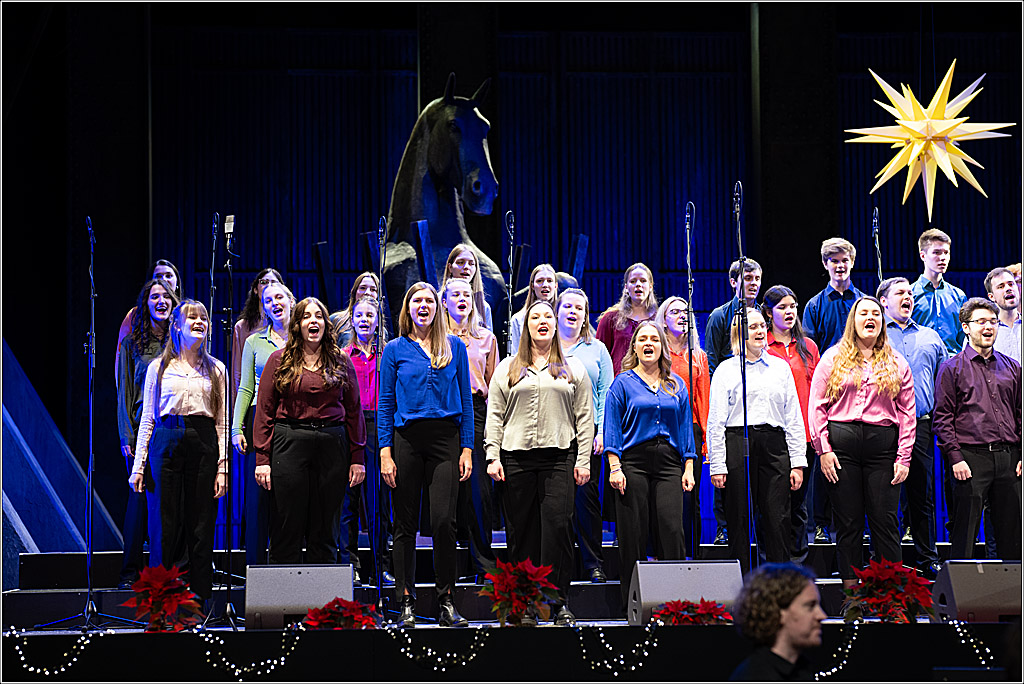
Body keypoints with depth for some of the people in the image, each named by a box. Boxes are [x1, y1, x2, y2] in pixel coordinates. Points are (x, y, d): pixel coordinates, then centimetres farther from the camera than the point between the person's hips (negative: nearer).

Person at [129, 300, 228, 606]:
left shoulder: (216, 370, 12)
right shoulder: (159, 367, 10)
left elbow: (222, 422, 8)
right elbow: (147, 419, 9)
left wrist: (222, 466, -1)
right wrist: (138, 466, 3)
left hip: (203, 445, 1)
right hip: (167, 444, -1)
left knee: (201, 527, 1)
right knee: (166, 526, -3)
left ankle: (201, 600, 7)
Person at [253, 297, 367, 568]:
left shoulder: (341, 362, 10)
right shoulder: (279, 360, 5)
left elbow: (354, 411, 10)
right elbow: (265, 411, 2)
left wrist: (357, 458, 3)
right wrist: (262, 458, -6)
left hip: (332, 444, 2)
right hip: (290, 442, -2)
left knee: (326, 528, 5)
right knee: (288, 525, -1)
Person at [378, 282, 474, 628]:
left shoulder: (455, 347, 10)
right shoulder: (395, 349, 7)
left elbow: (465, 401, 10)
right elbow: (385, 404, 5)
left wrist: (467, 449, 2)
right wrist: (385, 453, -3)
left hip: (445, 438, 0)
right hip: (406, 439, 0)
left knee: (444, 520, -10)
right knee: (406, 524, 3)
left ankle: (446, 603, -1)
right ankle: (406, 604, 9)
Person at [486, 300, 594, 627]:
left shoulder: (574, 369, 13)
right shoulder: (507, 368, 14)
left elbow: (585, 417, 9)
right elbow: (495, 415, 10)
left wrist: (583, 460, 0)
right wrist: (493, 456, 0)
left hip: (559, 457, -1)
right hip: (517, 458, 1)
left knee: (557, 524, -12)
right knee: (522, 530, 1)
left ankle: (559, 602, -7)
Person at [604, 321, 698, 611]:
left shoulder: (676, 385, 15)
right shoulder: (623, 383, 7)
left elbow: (686, 427, 16)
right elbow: (612, 427, 2)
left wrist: (688, 468, 7)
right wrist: (614, 466, -9)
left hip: (668, 462, 2)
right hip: (633, 462, -2)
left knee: (672, 528, -11)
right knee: (633, 535, -2)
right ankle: (632, 604, 4)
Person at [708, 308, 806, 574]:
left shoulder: (780, 366, 14)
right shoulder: (726, 369, 6)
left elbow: (793, 417, 13)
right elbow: (716, 420, 3)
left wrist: (798, 462, 6)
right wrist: (717, 465, -5)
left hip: (774, 445, 2)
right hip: (738, 445, -2)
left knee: (778, 520, -3)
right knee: (740, 521, 0)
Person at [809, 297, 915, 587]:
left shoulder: (896, 363, 12)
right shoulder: (833, 357, 9)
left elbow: (908, 413, 8)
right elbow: (816, 405, 5)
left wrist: (904, 457, -1)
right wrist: (823, 449, -5)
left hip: (882, 443, 0)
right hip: (842, 442, 0)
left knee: (885, 520, -1)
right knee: (847, 521, 2)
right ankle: (850, 588, 8)